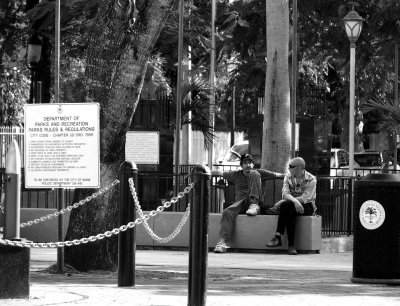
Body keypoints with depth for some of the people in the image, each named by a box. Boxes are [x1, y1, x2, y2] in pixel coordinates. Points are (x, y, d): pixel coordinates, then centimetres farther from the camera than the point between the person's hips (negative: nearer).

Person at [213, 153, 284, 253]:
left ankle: (254, 205, -27)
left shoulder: (258, 173, 16)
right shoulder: (236, 175, 20)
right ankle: (222, 241, -42)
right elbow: (219, 173, 17)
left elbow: (276, 175, 11)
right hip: (240, 203, 1)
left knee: (254, 174, -15)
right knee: (227, 212, -32)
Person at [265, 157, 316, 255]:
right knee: (289, 211, -36)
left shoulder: (311, 180, -7)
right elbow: (285, 193, -7)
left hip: (307, 207, -3)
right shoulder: (288, 176, 7)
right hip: (291, 205, 3)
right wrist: (295, 201, -32)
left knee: (286, 205, -35)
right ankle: (291, 245, -40)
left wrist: (282, 202, -22)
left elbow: (305, 198, -18)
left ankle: (278, 238, -35)